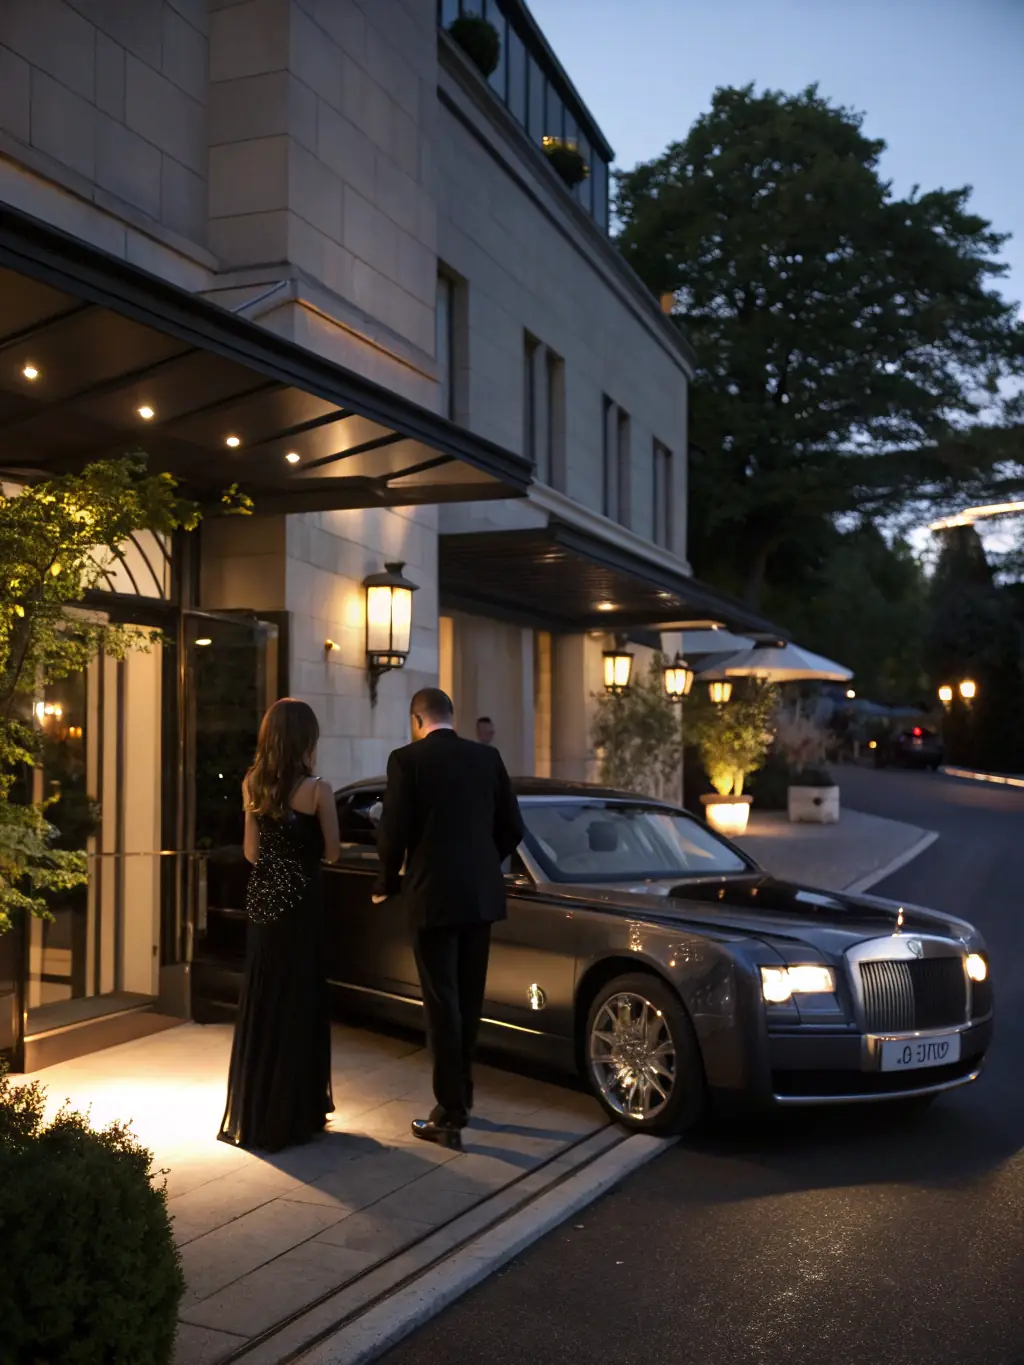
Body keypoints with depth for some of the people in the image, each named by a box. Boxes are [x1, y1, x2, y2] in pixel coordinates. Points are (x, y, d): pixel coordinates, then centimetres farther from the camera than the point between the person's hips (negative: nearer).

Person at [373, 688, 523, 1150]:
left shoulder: (407, 759, -8)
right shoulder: (487, 757, 6)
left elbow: (393, 831, -10)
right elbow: (512, 827, 8)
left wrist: (387, 882, 8)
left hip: (432, 895, -5)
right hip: (481, 894, 5)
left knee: (442, 1003, 1)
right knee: (468, 1000, 16)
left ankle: (451, 1115, 3)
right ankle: (460, 1097, 29)